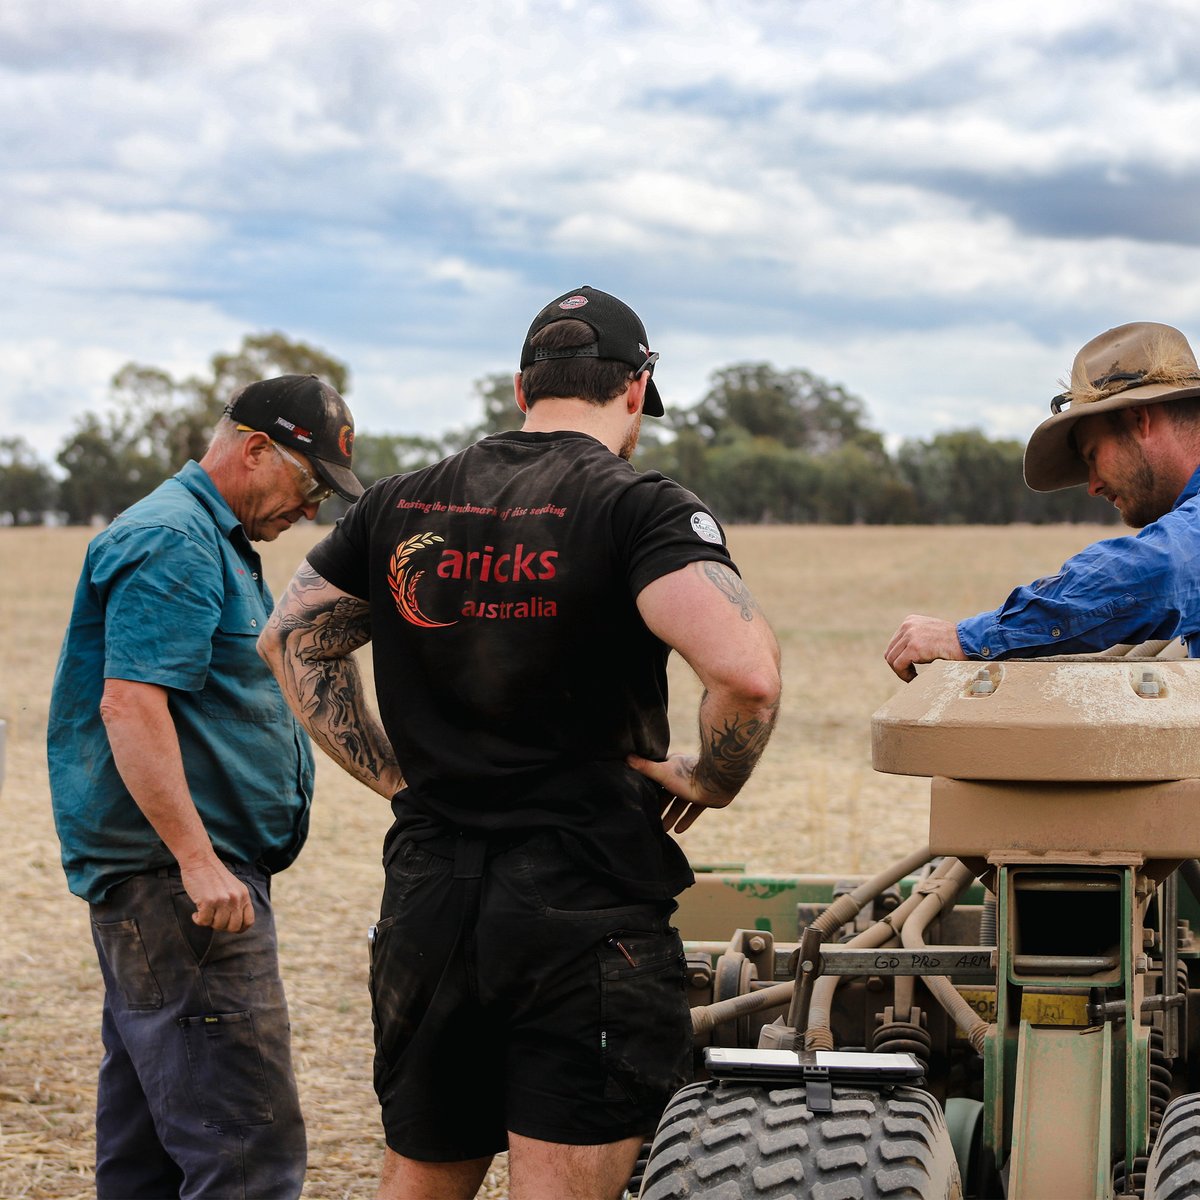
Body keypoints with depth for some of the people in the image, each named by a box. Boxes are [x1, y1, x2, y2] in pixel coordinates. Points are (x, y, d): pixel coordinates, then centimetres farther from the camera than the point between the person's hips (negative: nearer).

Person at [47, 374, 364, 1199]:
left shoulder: (217, 543, 22)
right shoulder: (172, 543, -12)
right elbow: (130, 705, -22)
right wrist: (198, 860, -26)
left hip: (179, 876, 11)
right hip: (172, 876, -11)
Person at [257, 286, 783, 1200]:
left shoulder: (402, 506, 9)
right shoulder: (640, 507, -9)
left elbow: (292, 642, 20)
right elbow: (746, 671, -24)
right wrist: (712, 781, -6)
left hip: (426, 901, 5)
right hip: (585, 910, -5)